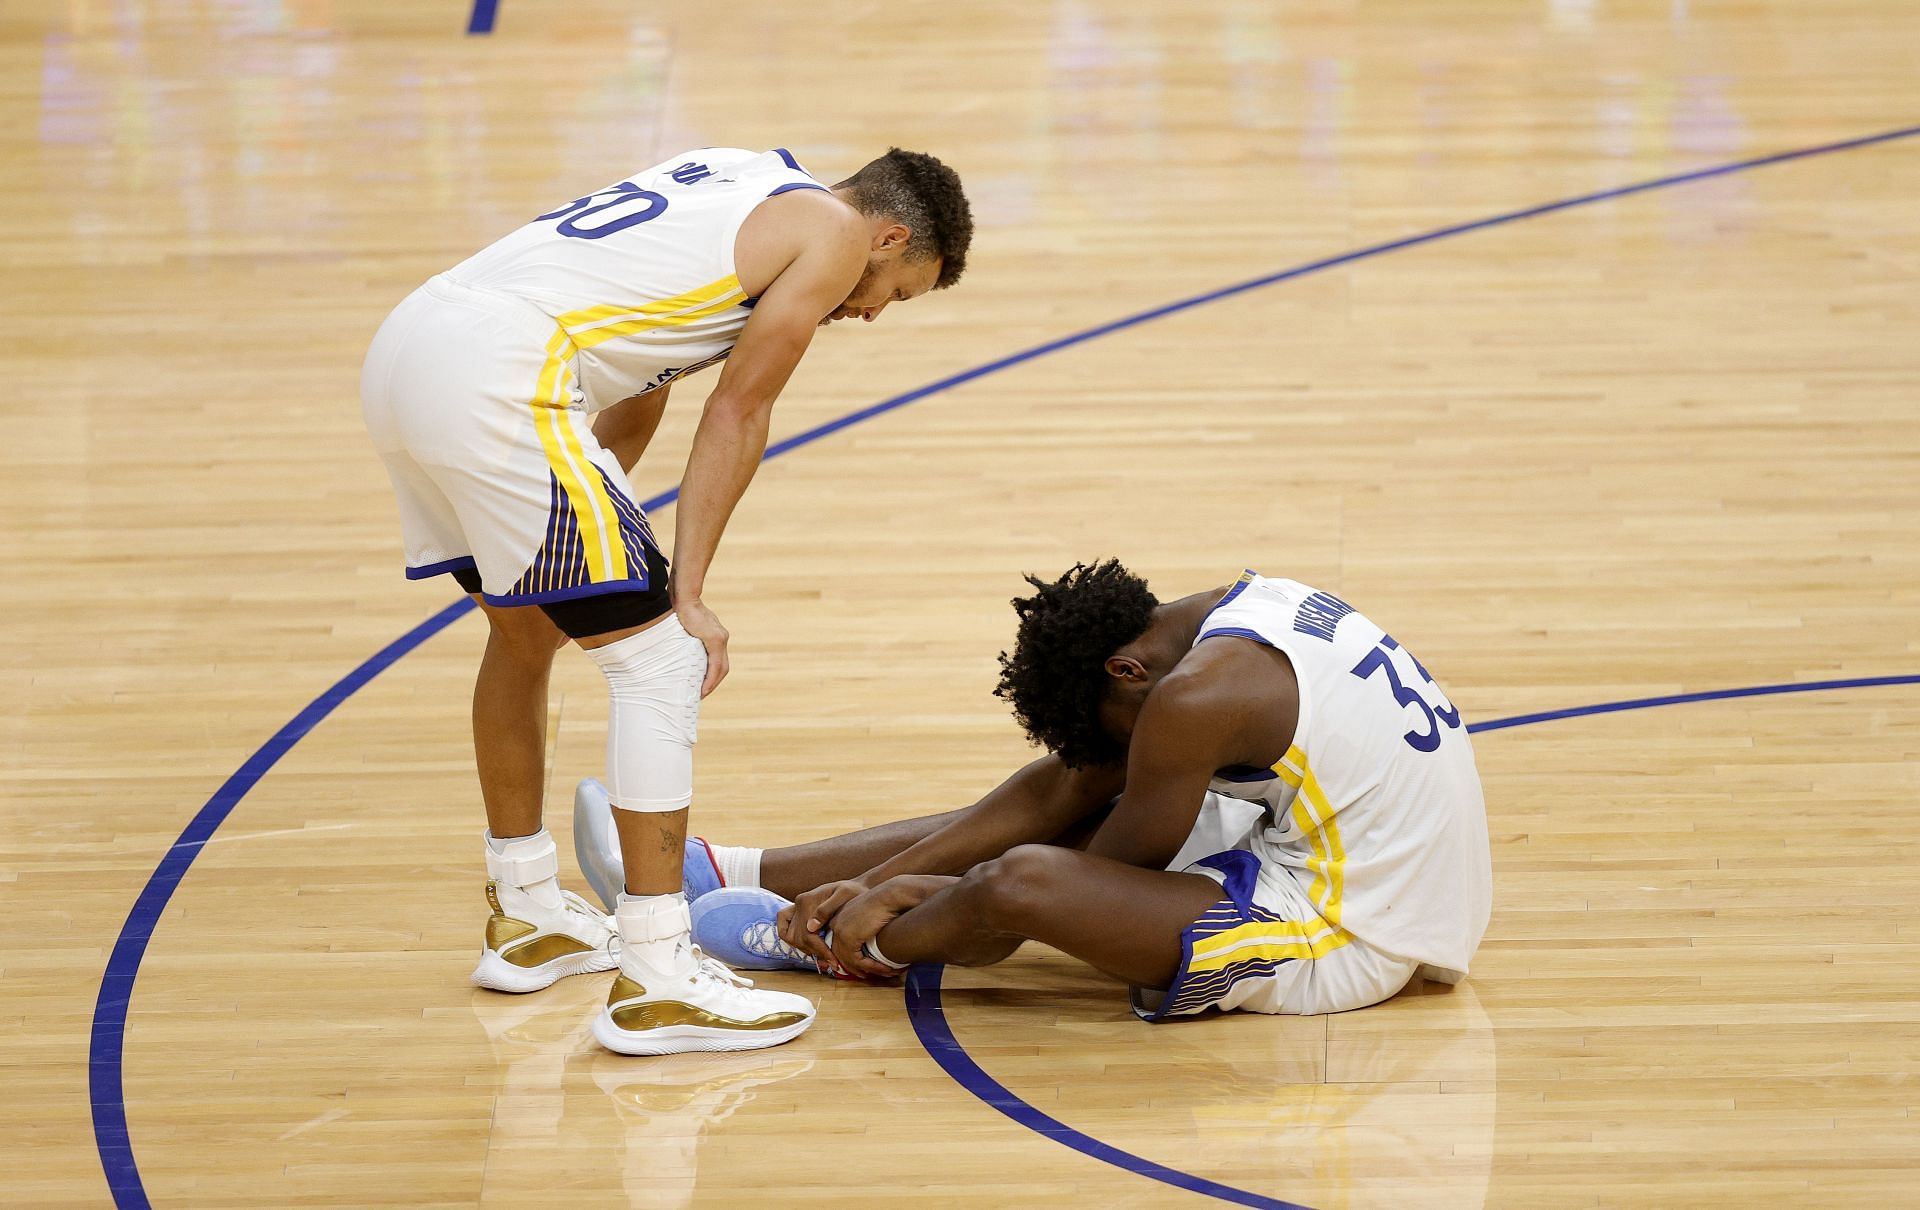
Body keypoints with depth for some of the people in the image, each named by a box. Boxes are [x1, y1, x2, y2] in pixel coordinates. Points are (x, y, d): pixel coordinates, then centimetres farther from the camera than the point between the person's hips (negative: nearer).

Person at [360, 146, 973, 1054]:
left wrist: (605, 520, 29)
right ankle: (655, 982, -4)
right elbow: (736, 416, 0)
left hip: (406, 343, 10)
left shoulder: (740, 177, 28)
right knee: (659, 658, -3)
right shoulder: (836, 232, 4)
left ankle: (526, 916, 40)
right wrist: (686, 594, 1)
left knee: (526, 631, 27)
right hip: (497, 380, -10)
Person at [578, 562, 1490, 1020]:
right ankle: (720, 874, 21)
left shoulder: (1196, 697, -22)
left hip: (1350, 943, -10)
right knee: (1055, 796, 15)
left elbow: (1113, 871, -9)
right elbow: (1068, 791, 11)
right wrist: (882, 882, 9)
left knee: (1019, 881, -20)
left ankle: (821, 947, 13)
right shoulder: (1234, 615, 6)